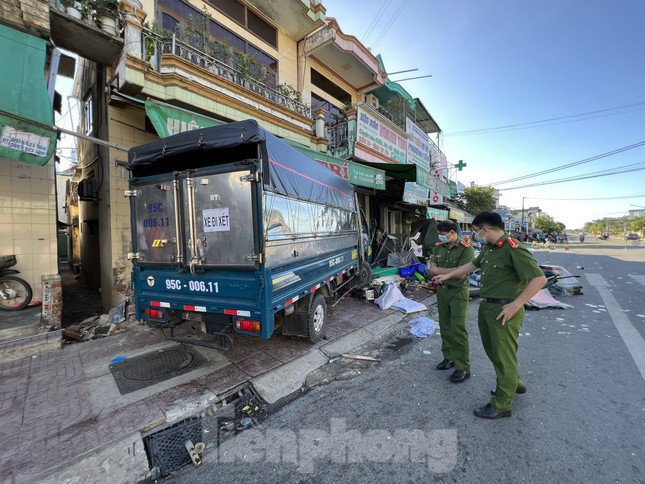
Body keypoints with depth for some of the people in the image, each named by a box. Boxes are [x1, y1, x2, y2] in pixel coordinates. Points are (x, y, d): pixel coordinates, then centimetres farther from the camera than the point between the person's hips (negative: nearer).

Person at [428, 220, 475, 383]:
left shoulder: (465, 249, -14)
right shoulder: (438, 247, 4)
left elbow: (461, 274, -21)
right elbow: (432, 270, 3)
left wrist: (439, 270, -12)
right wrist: (450, 271, -15)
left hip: (458, 292, -6)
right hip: (441, 290, 6)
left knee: (458, 329, -4)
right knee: (445, 327, 14)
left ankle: (463, 368, 9)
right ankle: (449, 358, 30)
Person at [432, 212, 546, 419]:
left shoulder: (512, 248, -20)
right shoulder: (488, 248, 7)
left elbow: (539, 278, -23)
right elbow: (473, 264, 22)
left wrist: (516, 305, -23)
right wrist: (447, 276, 23)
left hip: (504, 310, -9)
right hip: (487, 306, 9)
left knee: (504, 355, 6)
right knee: (492, 350, 23)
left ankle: (501, 404, 22)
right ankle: (513, 384, 45)